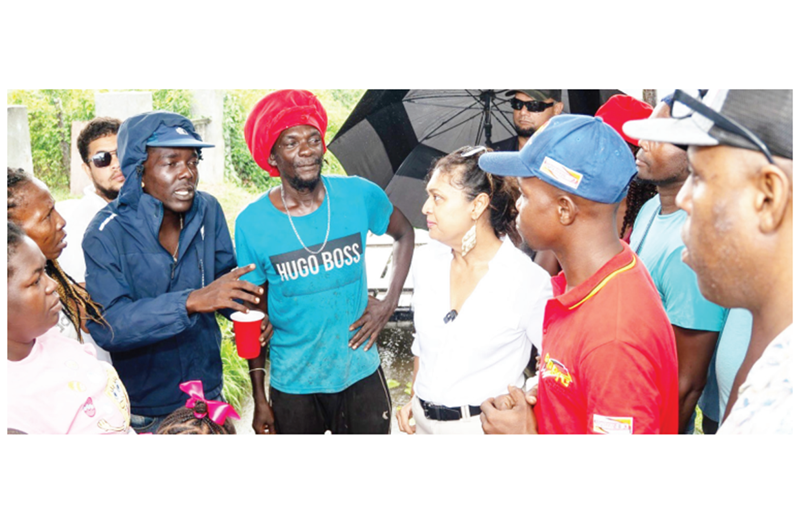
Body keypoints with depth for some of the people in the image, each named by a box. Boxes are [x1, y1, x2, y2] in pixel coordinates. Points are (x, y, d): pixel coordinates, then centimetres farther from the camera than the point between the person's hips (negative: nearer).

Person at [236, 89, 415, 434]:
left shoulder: (359, 195, -8)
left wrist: (389, 303, -2)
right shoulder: (251, 223, -10)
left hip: (362, 376, 1)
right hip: (292, 387, -1)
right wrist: (259, 399, 0)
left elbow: (404, 233, 10)